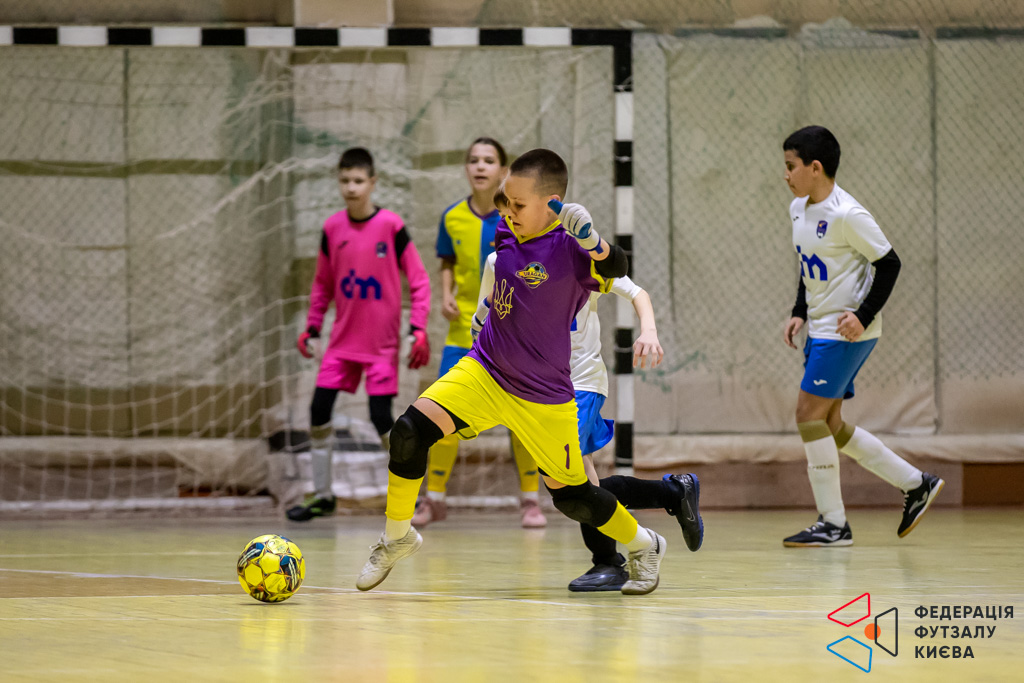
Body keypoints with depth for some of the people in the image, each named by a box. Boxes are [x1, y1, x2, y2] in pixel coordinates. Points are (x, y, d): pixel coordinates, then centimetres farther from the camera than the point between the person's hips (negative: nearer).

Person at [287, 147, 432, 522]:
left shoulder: (391, 226, -9)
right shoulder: (332, 228, 2)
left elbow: (418, 280, -6)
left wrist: (418, 330, -13)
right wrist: (312, 329, 11)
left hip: (382, 342, -4)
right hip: (343, 338, 4)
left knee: (382, 419, -9)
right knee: (318, 411, -1)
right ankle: (322, 495, 12)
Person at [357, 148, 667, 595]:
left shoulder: (568, 247, -20)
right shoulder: (506, 235, -1)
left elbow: (614, 269, -41)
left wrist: (592, 240, -59)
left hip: (543, 399, -5)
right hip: (484, 373, 5)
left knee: (571, 495, 7)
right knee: (410, 432, -17)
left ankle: (644, 546, 36)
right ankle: (397, 538, 2)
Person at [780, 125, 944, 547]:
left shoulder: (847, 215, -17)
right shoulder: (798, 209, 9)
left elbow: (889, 264, -13)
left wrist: (863, 315, -20)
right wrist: (800, 314, 11)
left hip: (847, 331, -9)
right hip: (820, 330, 9)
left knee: (809, 414, -12)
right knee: (828, 425, 9)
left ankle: (833, 524, -5)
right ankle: (916, 484, 20)